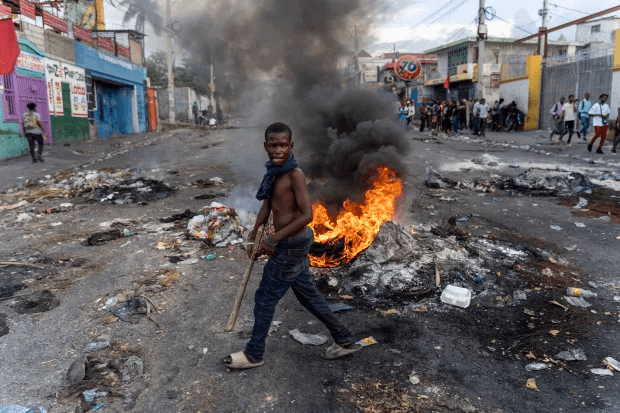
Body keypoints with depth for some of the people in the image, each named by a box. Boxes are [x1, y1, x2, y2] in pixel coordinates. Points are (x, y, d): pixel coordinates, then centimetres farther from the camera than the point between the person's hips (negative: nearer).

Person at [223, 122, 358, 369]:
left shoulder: (295, 175, -21)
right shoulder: (274, 172, 4)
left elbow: (306, 215, -26)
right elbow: (267, 205, 13)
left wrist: (273, 240, -23)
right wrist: (254, 234, 7)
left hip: (291, 245, -9)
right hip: (295, 243, 9)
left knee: (265, 298, 6)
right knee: (307, 294, 19)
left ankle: (254, 355, 25)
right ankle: (344, 340, 33)